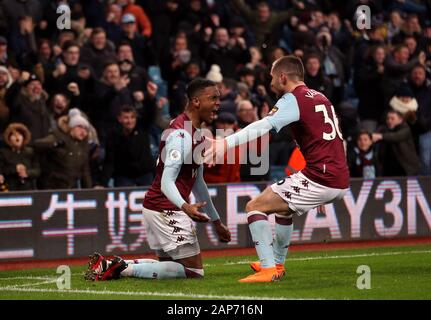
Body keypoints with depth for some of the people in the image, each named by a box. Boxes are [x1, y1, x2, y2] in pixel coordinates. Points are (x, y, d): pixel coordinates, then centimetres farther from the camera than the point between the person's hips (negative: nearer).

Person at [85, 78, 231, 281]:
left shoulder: (197, 133, 16)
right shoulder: (181, 135, -17)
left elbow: (198, 182, 24)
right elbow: (167, 183, -25)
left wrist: (217, 222, 26)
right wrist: (186, 207, -43)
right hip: (166, 209, -10)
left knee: (170, 266, 19)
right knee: (194, 271, -9)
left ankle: (109, 265, 8)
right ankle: (124, 268, -14)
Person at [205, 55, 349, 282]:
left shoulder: (293, 99, -7)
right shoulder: (321, 98, 19)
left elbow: (263, 126, -23)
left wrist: (226, 143, -33)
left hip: (319, 178, -9)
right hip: (341, 182, 9)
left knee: (255, 207, -3)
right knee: (283, 206, 33)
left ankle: (268, 269, -11)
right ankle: (277, 264, 40)